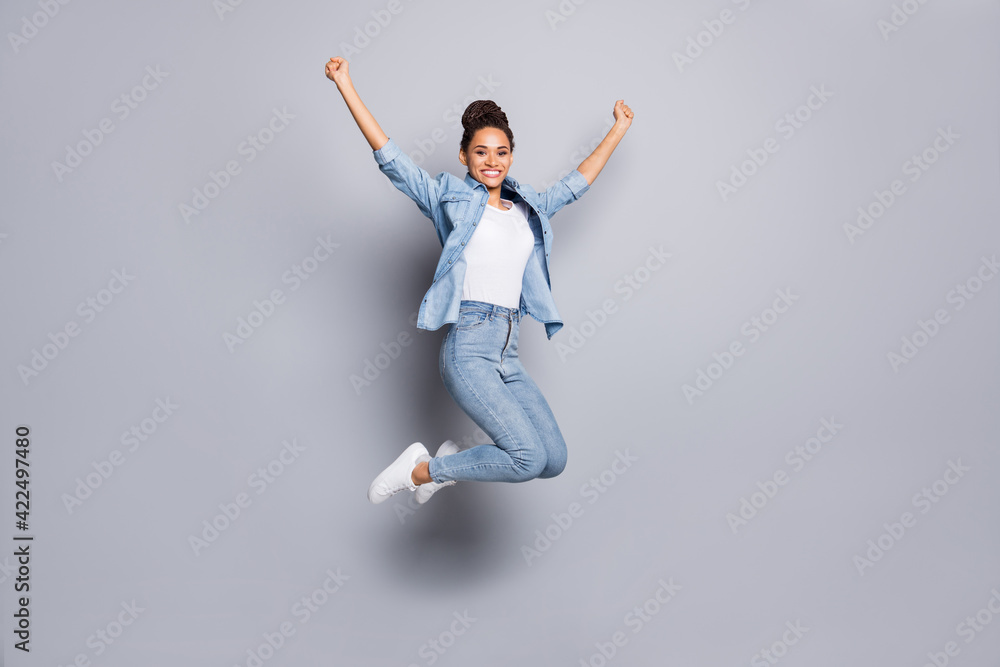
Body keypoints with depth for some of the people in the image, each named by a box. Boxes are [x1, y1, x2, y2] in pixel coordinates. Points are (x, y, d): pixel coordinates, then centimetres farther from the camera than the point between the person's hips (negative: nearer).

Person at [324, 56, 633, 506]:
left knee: (554, 461, 0)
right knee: (529, 458, -17)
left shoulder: (528, 210, 19)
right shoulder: (450, 198, 5)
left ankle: (454, 461, 19)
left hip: (508, 356, 7)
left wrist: (619, 129, 38)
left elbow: (578, 181, 31)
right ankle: (421, 468, 2)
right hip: (467, 348, -7)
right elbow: (388, 155, 0)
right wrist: (345, 85, -4)